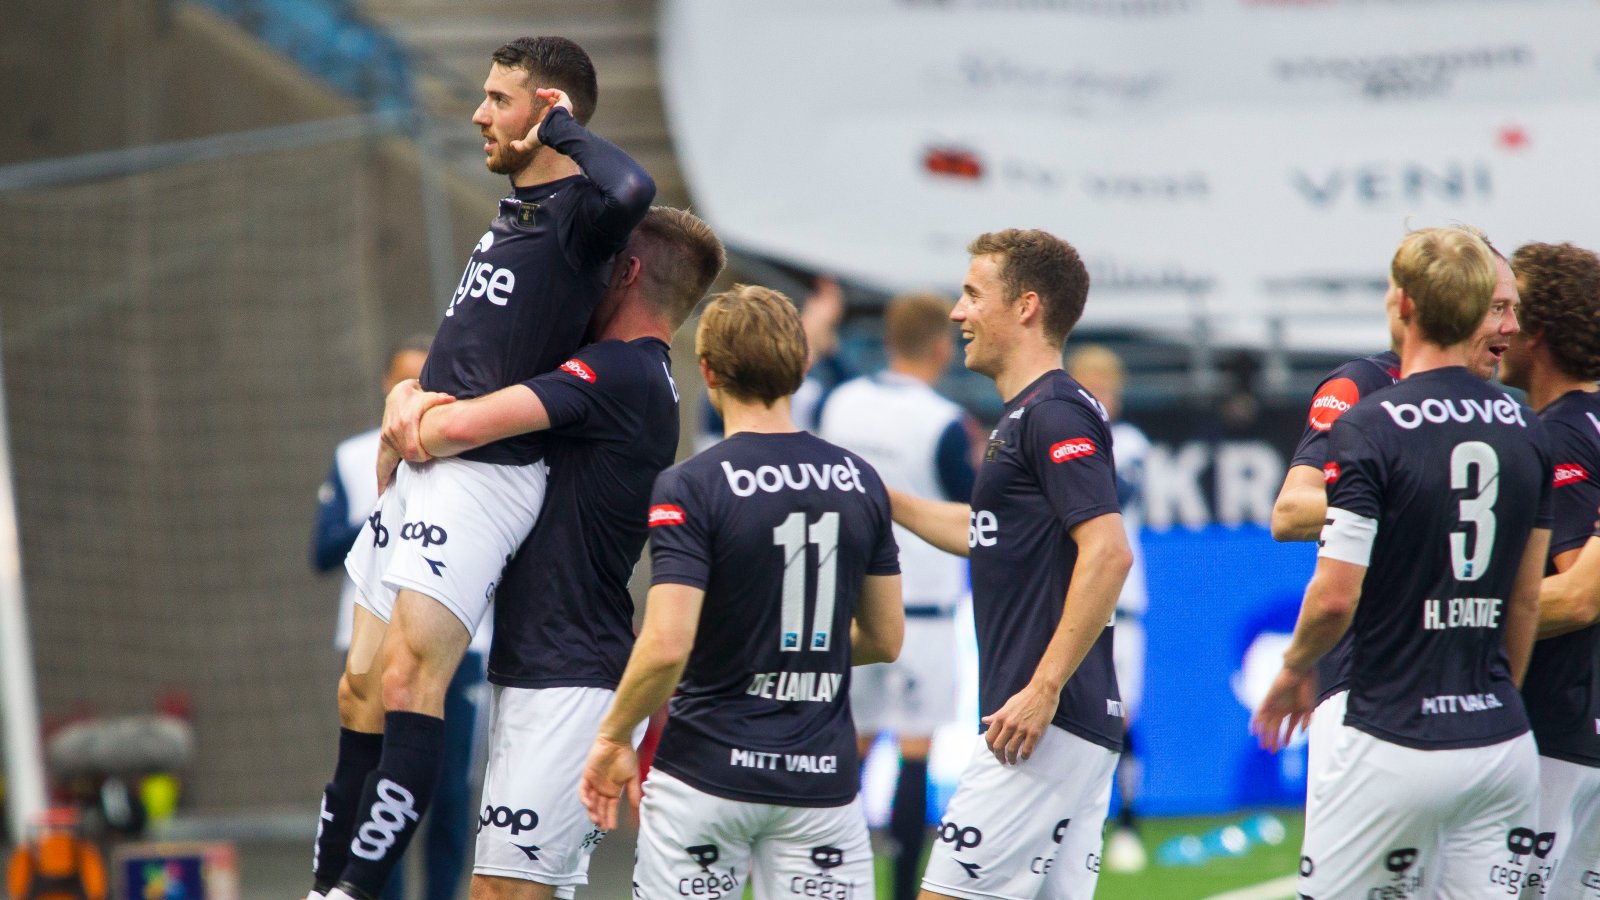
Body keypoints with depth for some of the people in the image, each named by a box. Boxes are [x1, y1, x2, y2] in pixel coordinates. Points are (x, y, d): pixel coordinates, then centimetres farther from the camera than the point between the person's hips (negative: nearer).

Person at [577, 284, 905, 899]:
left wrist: (613, 738, -4)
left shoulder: (688, 487, -11)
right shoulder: (859, 482, 4)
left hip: (709, 772, -3)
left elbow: (667, 646, -19)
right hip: (823, 776, 3)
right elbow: (885, 638, 12)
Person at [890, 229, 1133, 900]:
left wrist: (1043, 689, -24)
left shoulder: (1054, 415, -12)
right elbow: (991, 533, 35)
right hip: (1073, 725, 10)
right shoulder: (1025, 416, 19)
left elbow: (1109, 552, -23)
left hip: (1046, 723, -10)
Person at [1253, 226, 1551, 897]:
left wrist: (1295, 668, 5)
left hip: (1397, 740, -6)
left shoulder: (1369, 430, -12)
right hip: (1503, 747, 6)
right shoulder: (1525, 431, 7)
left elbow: (1337, 595, -15)